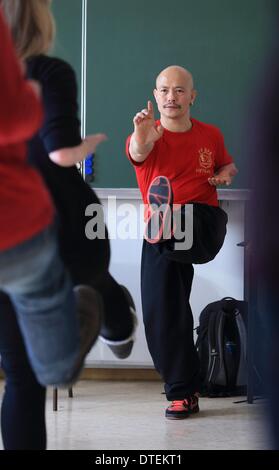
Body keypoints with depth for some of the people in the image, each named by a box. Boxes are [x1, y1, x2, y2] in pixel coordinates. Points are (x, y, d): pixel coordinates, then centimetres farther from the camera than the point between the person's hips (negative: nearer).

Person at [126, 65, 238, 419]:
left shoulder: (211, 136, 8)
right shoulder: (148, 139, -1)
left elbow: (227, 164, 29)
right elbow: (138, 153, -27)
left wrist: (225, 174, 3)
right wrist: (142, 137, -52)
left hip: (205, 227, 0)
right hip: (161, 237, 0)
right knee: (160, 309, -7)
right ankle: (182, 392, 2)